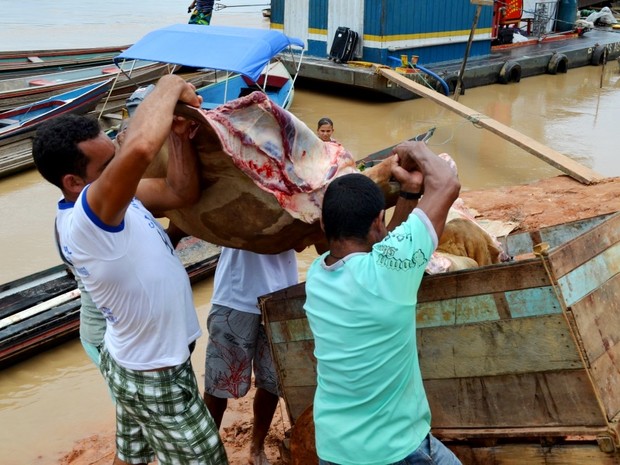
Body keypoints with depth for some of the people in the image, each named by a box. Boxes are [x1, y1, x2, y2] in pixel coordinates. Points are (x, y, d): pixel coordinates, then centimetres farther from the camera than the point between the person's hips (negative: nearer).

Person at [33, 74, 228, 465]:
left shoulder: (107, 199, -6)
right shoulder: (85, 217, -34)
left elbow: (182, 192, -6)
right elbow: (140, 149, -52)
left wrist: (179, 135, -22)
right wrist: (170, 86, -36)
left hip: (130, 360, 9)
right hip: (156, 377, -9)